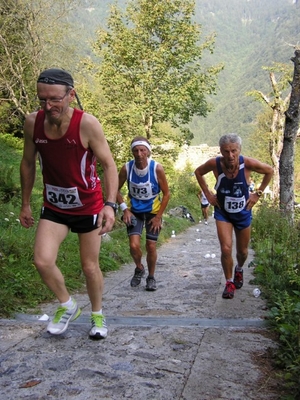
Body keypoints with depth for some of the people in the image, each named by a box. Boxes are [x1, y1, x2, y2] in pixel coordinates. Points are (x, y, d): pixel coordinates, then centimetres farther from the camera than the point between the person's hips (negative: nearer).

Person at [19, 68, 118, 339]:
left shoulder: (87, 124, -23)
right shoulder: (32, 123, -11)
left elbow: (109, 165, -18)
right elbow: (28, 164, 4)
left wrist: (110, 204, -30)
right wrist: (25, 204, 8)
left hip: (88, 207, -3)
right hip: (54, 206, 3)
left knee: (90, 266, 8)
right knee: (42, 261, -12)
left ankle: (97, 315, 35)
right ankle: (67, 306, 16)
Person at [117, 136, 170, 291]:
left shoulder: (157, 168, -20)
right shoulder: (126, 168, -17)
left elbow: (166, 193, -9)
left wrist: (158, 216, -11)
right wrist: (125, 209, -11)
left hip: (153, 211, -1)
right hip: (134, 211, 1)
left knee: (151, 246, -2)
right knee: (134, 245, -13)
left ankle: (151, 277, 22)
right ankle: (139, 269, 19)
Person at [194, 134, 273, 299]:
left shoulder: (248, 163, -25)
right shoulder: (215, 163, -22)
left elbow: (269, 171, -5)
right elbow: (198, 172, 0)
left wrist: (258, 193, -6)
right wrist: (208, 194, -5)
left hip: (243, 213, 1)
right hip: (223, 213, -1)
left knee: (242, 251, 16)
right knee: (226, 249, -14)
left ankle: (239, 270, 50)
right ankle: (229, 283, 9)